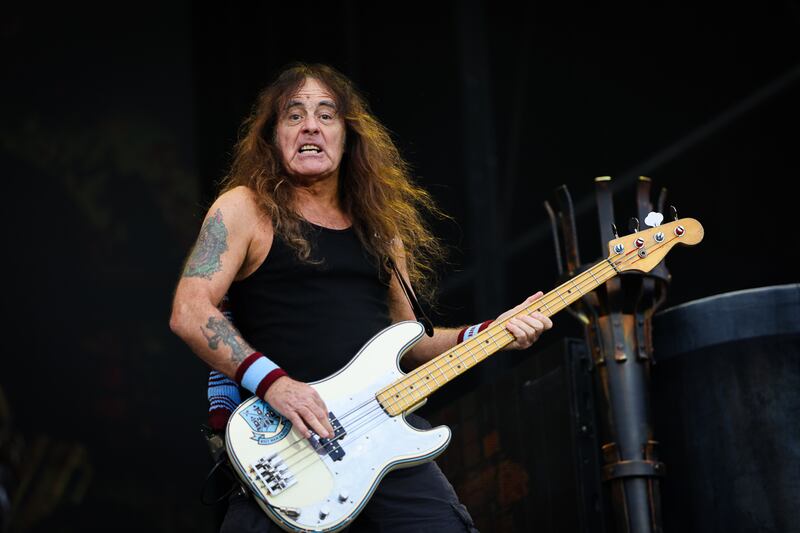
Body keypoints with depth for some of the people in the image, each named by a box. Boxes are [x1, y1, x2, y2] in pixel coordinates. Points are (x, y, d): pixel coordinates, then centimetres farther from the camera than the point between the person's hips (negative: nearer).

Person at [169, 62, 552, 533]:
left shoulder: (380, 226, 19)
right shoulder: (245, 209, 2)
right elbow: (189, 313, -9)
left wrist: (489, 335, 9)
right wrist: (272, 383, -20)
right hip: (287, 442, -5)